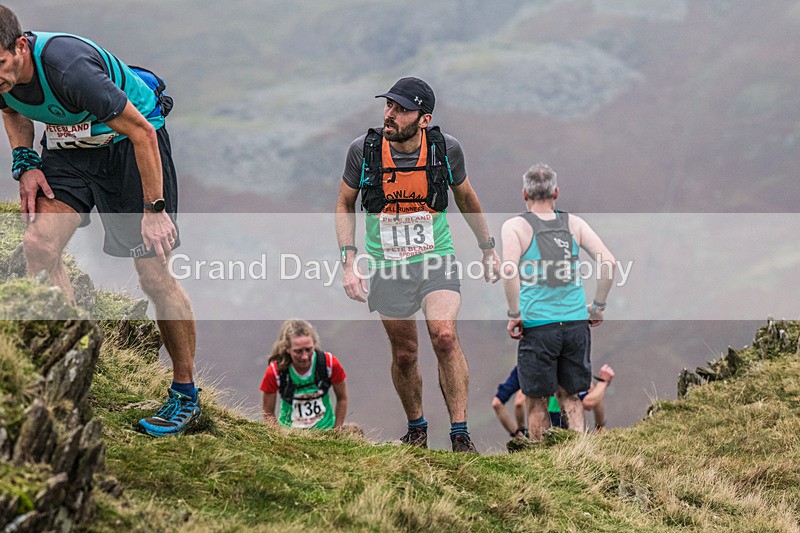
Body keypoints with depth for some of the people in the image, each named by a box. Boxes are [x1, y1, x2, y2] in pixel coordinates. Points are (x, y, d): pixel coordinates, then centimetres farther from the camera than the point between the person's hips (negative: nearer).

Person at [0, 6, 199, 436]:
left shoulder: (68, 67, -37)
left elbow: (142, 132, -28)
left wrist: (155, 209, -23)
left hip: (128, 142, -6)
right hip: (69, 145, 6)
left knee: (153, 274, -7)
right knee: (39, 243, -17)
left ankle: (185, 395, 9)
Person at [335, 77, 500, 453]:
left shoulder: (446, 148, -10)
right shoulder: (363, 150, -11)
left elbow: (466, 198, 10)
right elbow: (345, 205, 4)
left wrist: (488, 249, 18)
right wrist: (349, 262, -6)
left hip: (437, 260, -1)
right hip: (387, 266, 1)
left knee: (445, 336, -21)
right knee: (404, 355, 7)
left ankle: (461, 437, -15)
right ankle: (415, 429, 32)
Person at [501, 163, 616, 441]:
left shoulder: (515, 226, -2)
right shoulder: (574, 223, 7)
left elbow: (509, 269, -19)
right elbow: (608, 261, -2)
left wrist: (514, 315, -10)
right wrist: (598, 307, 7)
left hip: (537, 325, -3)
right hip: (576, 322, 3)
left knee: (537, 400, 10)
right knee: (570, 395, 18)